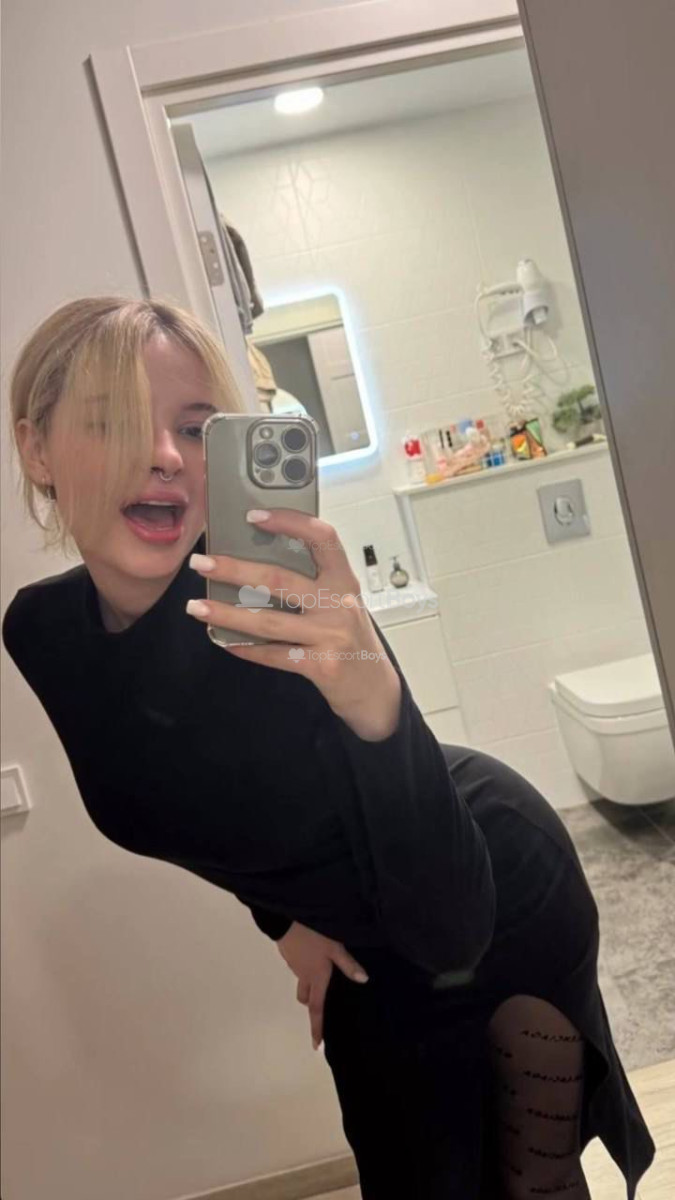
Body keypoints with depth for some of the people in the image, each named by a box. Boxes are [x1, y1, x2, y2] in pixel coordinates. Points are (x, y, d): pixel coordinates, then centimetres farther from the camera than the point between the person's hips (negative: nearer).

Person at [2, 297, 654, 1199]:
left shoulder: (284, 618, -34)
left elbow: (451, 928, -38)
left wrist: (375, 704, -53)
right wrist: (281, 918, -4)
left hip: (500, 903, -4)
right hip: (365, 947, 5)